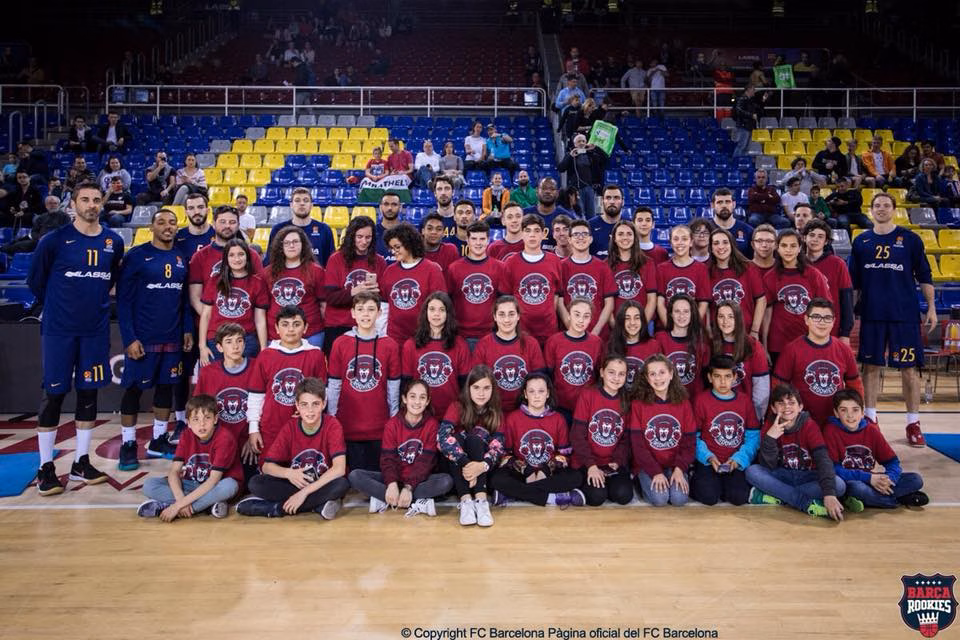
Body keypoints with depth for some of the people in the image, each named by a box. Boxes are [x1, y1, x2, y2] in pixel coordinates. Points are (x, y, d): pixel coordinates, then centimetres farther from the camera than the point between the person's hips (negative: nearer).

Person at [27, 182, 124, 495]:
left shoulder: (114, 242, 2)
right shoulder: (54, 240, -8)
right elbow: (35, 279, 4)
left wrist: (95, 301, 13)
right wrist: (58, 307, 9)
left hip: (96, 330, 3)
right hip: (58, 330, -3)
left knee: (89, 394, 8)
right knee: (53, 396, 2)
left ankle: (81, 463, 20)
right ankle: (45, 467, 13)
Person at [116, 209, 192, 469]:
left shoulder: (181, 259, 8)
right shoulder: (136, 256, -7)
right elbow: (123, 299, -9)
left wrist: (188, 330, 6)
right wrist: (129, 338, -15)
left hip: (173, 339, 5)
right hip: (142, 338, -5)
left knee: (166, 386, 11)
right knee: (134, 388, 3)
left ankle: (158, 441, 24)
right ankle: (128, 445, 15)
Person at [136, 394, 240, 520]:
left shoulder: (225, 438, -22)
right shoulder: (187, 437, -5)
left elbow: (213, 480, -28)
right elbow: (174, 471, -12)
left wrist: (178, 505, -32)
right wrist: (180, 499, -32)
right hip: (192, 484, 5)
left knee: (230, 486, -39)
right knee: (149, 485, -15)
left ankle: (163, 507, -31)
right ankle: (207, 504, -24)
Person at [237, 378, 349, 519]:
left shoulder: (332, 425, -16)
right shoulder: (289, 426, -6)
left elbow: (339, 468, -26)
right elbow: (267, 466, -6)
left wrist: (304, 492, -28)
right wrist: (288, 473, -28)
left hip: (323, 485, -2)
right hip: (295, 483, 3)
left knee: (342, 484, -36)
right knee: (255, 483, -21)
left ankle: (278, 507, -23)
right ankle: (319, 504, -22)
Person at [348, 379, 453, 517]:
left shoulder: (432, 424, -5)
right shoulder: (392, 424, -2)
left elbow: (426, 461, -12)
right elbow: (387, 458, -9)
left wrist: (409, 487, -25)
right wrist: (392, 483, -28)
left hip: (419, 479, -1)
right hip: (394, 478, 2)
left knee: (447, 481, -31)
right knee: (355, 476, -21)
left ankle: (384, 500, -25)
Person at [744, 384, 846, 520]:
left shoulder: (810, 426, -11)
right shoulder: (769, 426, -7)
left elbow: (823, 459, -24)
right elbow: (767, 466, -13)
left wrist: (829, 494, -40)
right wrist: (769, 438, -30)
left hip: (808, 477, 0)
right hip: (781, 477, 1)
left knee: (839, 485, -28)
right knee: (752, 471, -26)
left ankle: (775, 496, -27)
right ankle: (807, 503, -29)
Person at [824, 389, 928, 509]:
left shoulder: (871, 430, 2)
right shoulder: (831, 431, -11)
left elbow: (892, 461, 3)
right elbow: (832, 469, -16)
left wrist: (888, 479, -20)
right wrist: (868, 478, -22)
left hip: (871, 478, 5)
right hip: (848, 481, -5)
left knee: (915, 479, -7)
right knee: (857, 488, -37)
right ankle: (903, 498, -10)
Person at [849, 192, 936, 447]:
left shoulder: (910, 239, 2)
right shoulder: (861, 241, 7)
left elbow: (924, 276, 4)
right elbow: (854, 282, 11)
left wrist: (931, 308, -1)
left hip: (905, 314, -1)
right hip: (871, 314, 2)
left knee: (910, 368, 2)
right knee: (871, 366, 7)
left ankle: (913, 423, 11)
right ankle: (870, 419, 17)